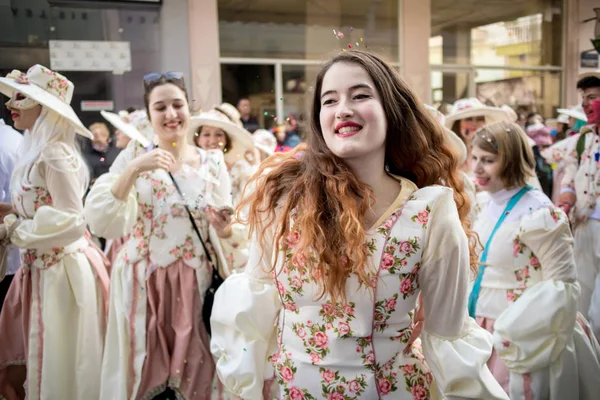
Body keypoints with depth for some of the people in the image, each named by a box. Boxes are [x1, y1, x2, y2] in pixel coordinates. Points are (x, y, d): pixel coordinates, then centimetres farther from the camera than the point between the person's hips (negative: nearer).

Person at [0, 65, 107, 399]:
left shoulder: (54, 154, -18)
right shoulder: (35, 151, 11)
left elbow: (69, 219, -22)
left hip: (62, 269, -9)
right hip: (41, 267, 9)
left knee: (60, 359, 7)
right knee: (38, 356, 21)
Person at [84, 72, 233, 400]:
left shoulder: (212, 162, 2)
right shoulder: (134, 157, -2)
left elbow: (225, 232, 6)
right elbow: (98, 222, -13)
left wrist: (223, 225, -16)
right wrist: (133, 170, -22)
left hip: (195, 284, 1)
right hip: (143, 283, -1)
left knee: (192, 371, 9)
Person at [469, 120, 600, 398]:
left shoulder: (538, 213, -20)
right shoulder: (489, 206, 2)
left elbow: (562, 286, -18)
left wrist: (506, 331, -18)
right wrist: (475, 325, 6)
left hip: (520, 340, -6)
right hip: (483, 335, 7)